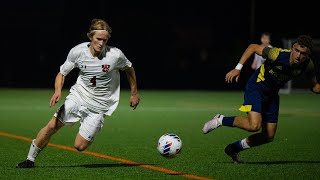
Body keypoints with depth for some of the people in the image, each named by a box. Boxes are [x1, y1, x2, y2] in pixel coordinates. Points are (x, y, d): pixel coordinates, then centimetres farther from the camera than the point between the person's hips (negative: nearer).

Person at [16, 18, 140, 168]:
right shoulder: (78, 51, -11)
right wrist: (58, 91, -17)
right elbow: (62, 73, 2)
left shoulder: (115, 55, -16)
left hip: (99, 106, -2)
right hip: (77, 96, 2)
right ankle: (30, 160, 10)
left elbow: (129, 68, 6)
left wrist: (134, 93, 12)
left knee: (79, 146, -8)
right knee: (52, 126, -9)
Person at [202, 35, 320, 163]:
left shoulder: (309, 65, -15)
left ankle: (234, 148, 26)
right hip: (256, 87, -6)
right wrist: (238, 68, -18)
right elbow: (253, 47, -14)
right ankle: (220, 120, -4)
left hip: (272, 94, 6)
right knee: (254, 126, -27)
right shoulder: (278, 54, -28)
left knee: (269, 136, 6)